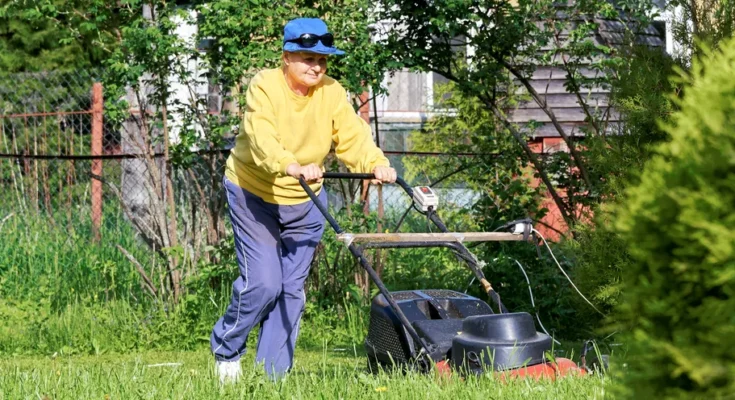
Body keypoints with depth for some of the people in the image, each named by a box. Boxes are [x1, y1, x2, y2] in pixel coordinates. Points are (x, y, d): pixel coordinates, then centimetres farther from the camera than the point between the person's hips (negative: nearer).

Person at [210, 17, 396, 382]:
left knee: (292, 288, 4)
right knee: (264, 283, -12)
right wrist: (293, 167, -55)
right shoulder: (264, 86, -20)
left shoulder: (332, 93, -8)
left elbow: (353, 137, -19)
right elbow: (262, 140, -36)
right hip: (254, 196, -4)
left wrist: (377, 165, -40)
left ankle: (273, 374, 12)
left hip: (304, 202, 4)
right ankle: (225, 347, 13)